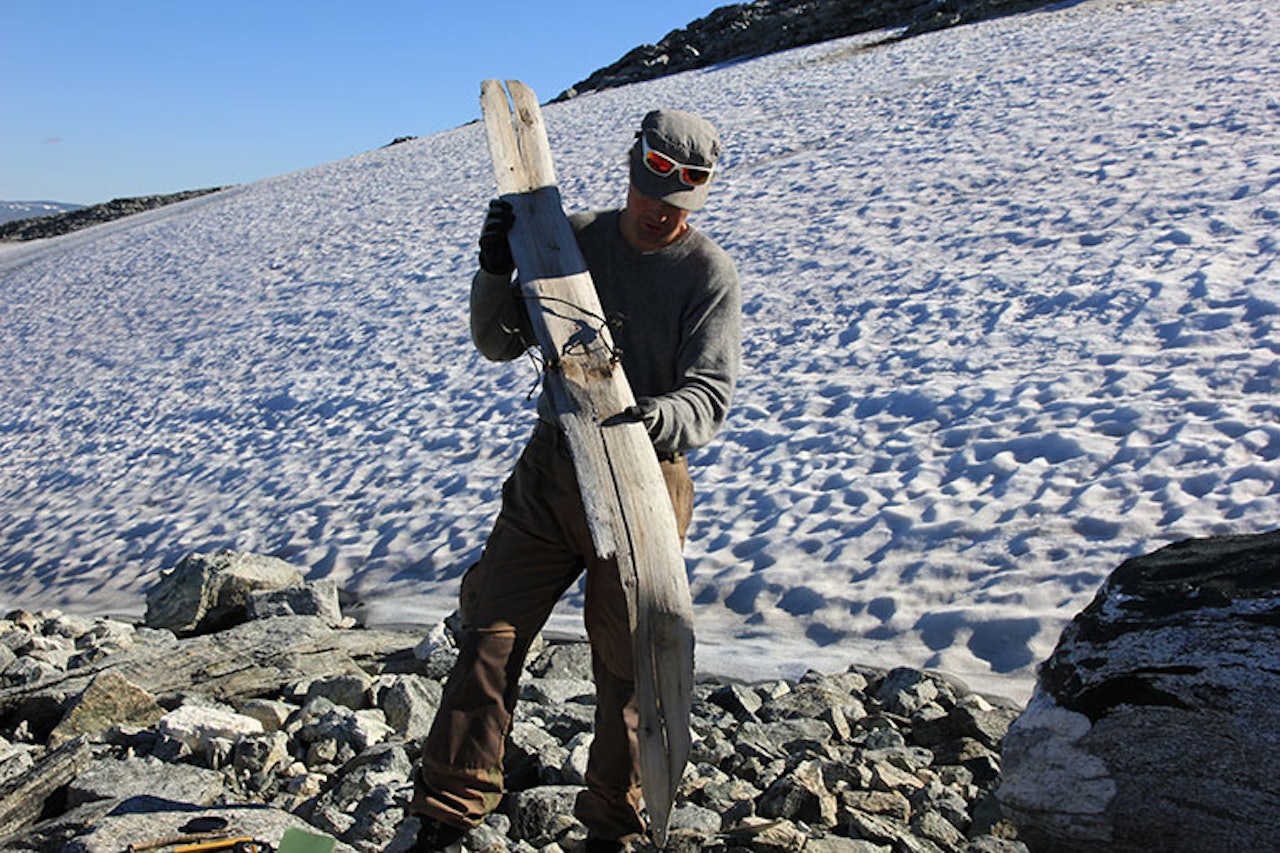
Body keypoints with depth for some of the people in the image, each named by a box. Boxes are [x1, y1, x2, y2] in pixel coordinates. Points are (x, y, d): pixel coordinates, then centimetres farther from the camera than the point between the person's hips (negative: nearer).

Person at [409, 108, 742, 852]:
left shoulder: (710, 272, -6)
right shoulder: (571, 238, 4)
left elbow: (710, 394, -15)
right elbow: (501, 344, 7)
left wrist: (661, 417, -36)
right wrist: (497, 272, -11)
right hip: (551, 467, 3)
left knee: (627, 664, 6)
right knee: (489, 634, 1)